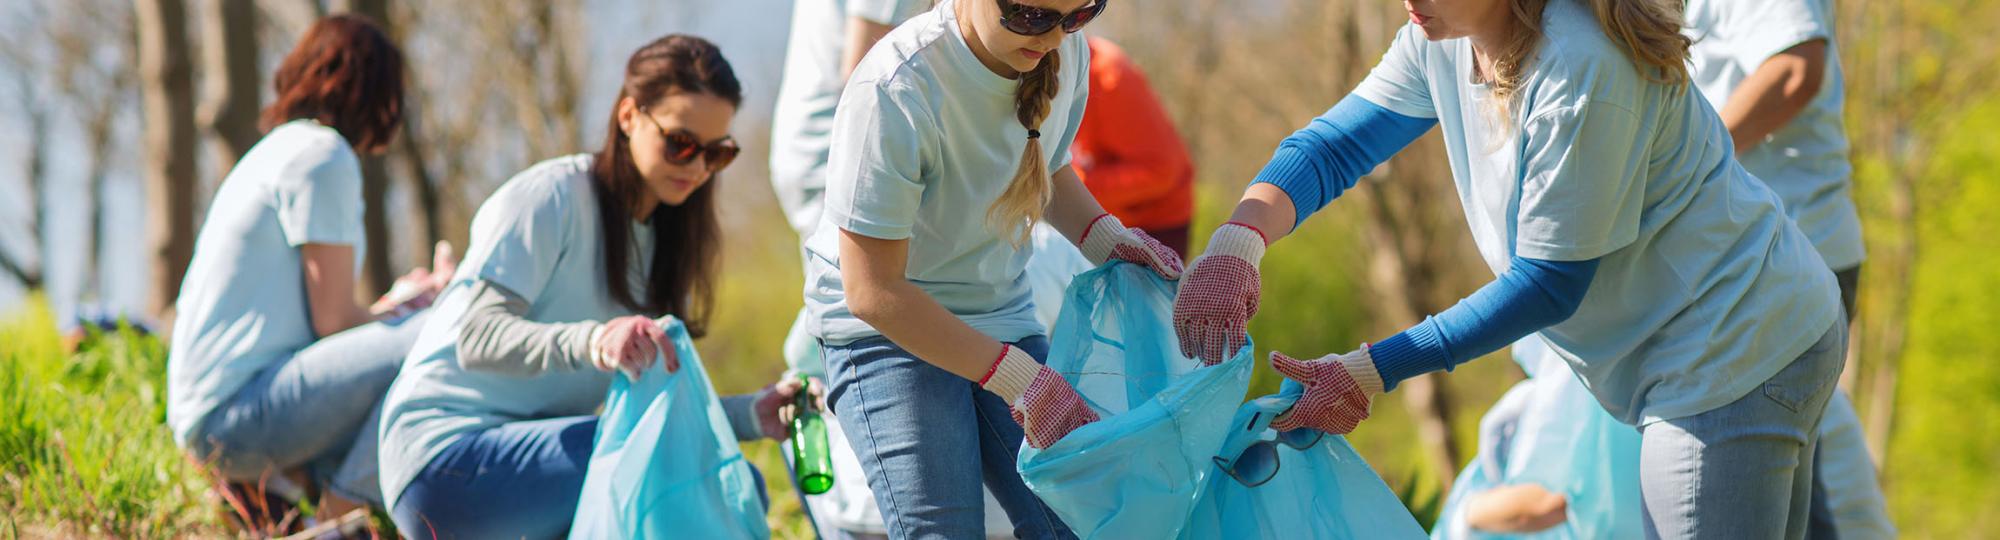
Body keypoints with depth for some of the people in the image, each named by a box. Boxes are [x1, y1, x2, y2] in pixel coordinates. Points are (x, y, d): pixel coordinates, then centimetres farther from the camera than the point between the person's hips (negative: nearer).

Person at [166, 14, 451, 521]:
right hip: (235, 411, -10)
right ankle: (337, 513, -15)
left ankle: (271, 486, 6)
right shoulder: (323, 155, -9)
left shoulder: (282, 148, 21)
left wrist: (398, 303, 32)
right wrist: (418, 306, 6)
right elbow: (333, 321, -11)